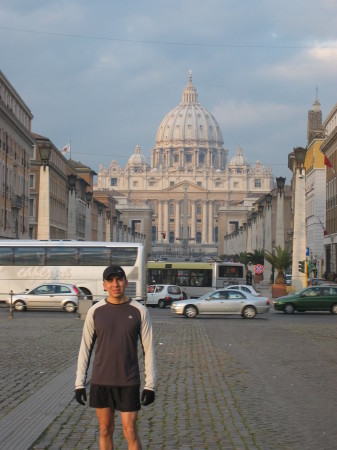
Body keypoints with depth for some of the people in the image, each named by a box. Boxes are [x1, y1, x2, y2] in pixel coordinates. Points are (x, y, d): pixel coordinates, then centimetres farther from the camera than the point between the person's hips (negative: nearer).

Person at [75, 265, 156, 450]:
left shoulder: (139, 311, -3)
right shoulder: (95, 311, 0)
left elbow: (148, 349, -1)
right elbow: (85, 348, 4)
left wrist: (150, 385, -6)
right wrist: (79, 383, 0)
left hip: (128, 382, -2)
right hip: (100, 382, 2)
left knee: (130, 433, -3)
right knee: (105, 430, 9)